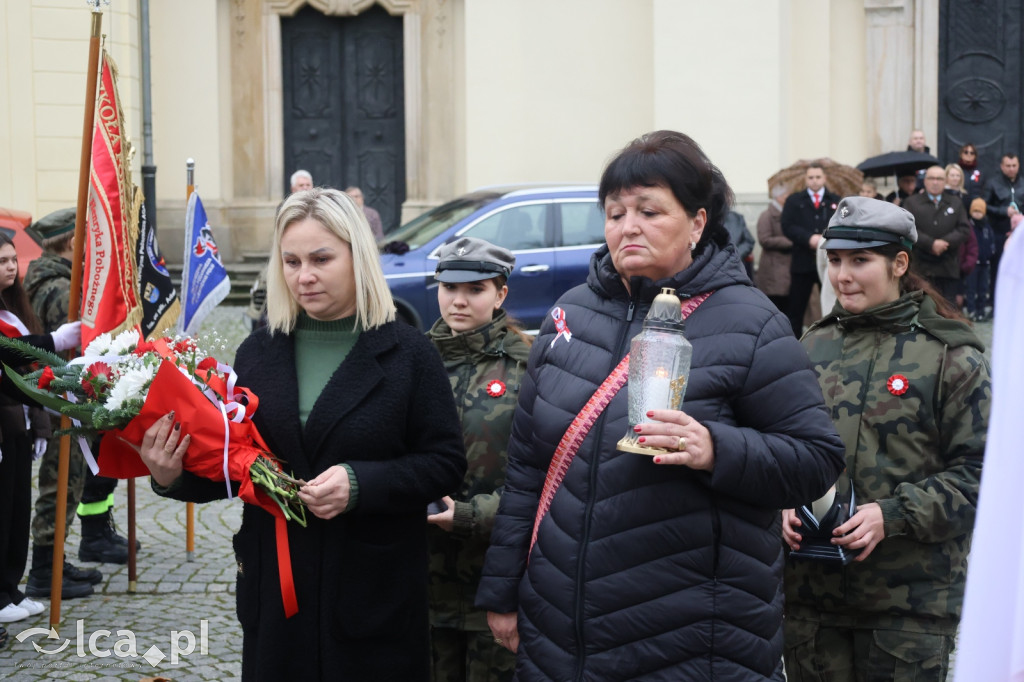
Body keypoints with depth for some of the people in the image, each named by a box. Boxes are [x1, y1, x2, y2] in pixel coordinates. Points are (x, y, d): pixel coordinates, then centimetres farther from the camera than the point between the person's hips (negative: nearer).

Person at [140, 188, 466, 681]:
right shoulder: (258, 353, 9)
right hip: (274, 587, 3)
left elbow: (445, 464, -6)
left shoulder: (407, 354, -3)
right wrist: (174, 477, -9)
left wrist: (360, 484, -20)